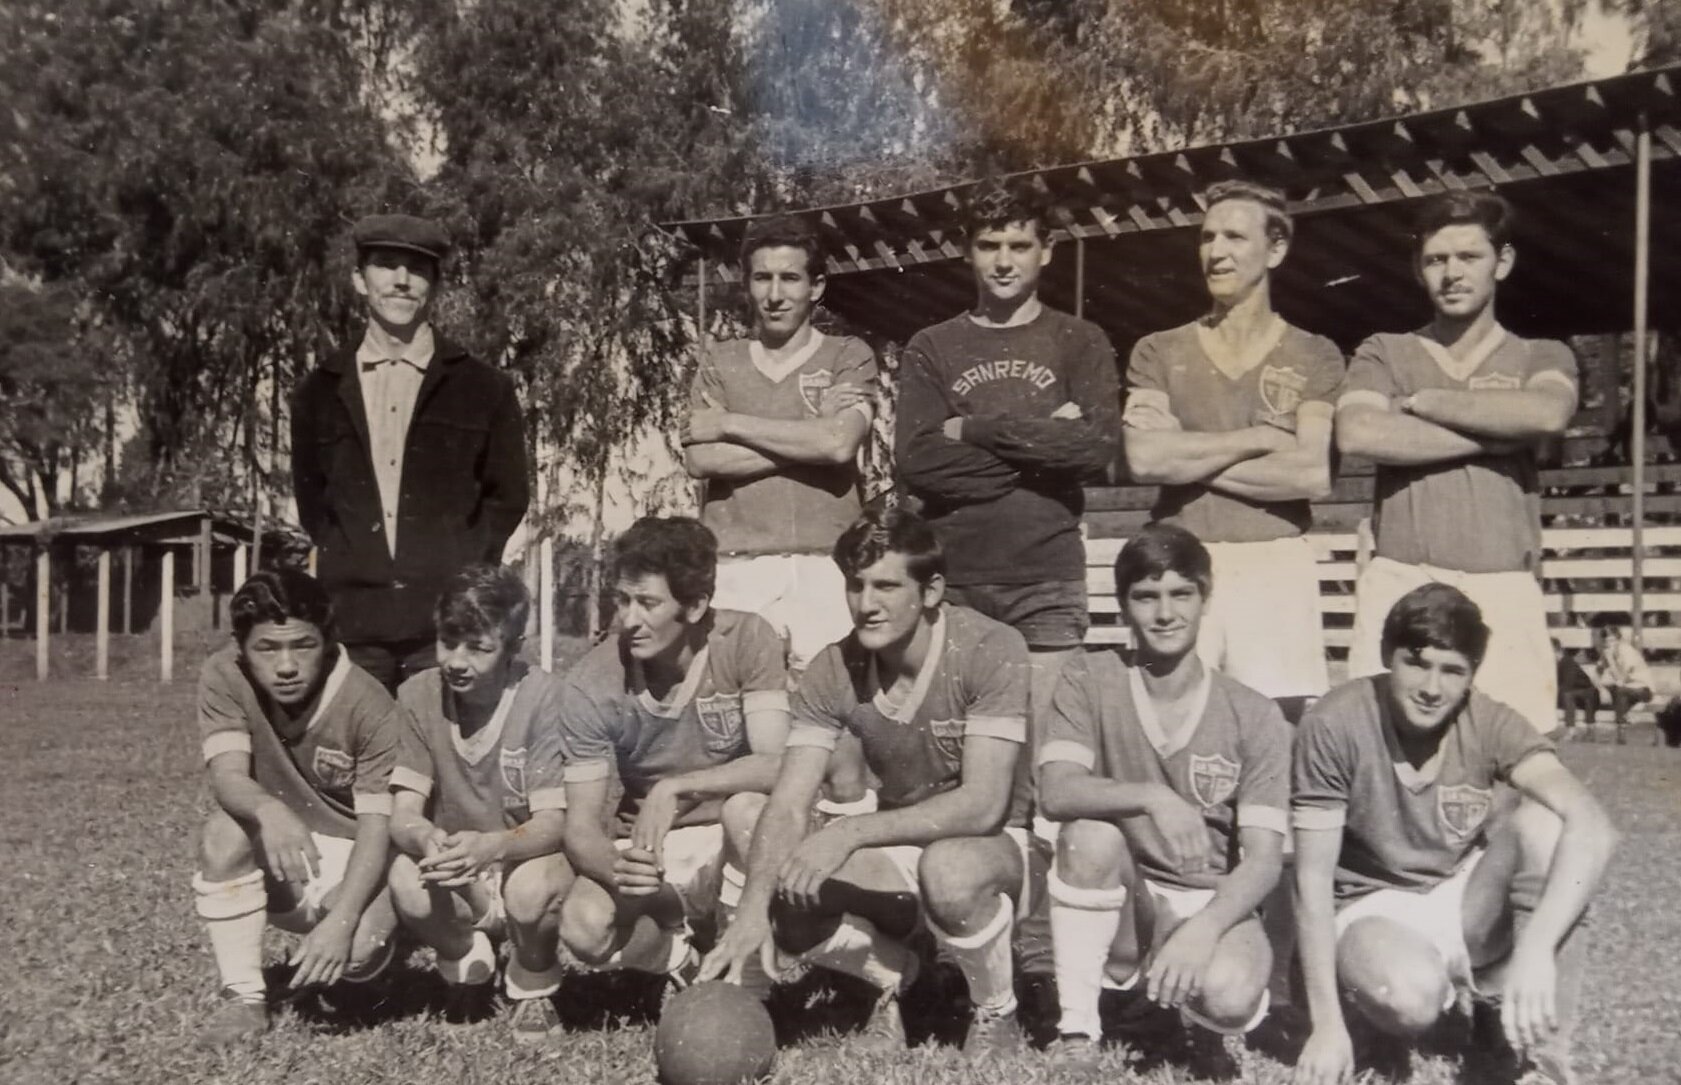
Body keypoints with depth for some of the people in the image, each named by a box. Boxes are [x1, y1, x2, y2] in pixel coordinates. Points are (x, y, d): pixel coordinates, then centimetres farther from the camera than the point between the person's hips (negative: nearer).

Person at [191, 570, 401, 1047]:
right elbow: (227, 778, -27)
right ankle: (243, 997, -17)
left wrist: (341, 920, -40)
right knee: (227, 831, -30)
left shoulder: (369, 707, -24)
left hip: (352, 861, -2)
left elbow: (377, 827, -25)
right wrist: (269, 811, -52)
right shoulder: (223, 677, -16)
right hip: (279, 863, 2)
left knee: (359, 946, -31)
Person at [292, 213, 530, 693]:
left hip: (449, 619, -1)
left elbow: (507, 496, 10)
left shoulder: (483, 389, 6)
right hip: (350, 619, 2)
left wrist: (464, 576, 3)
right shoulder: (321, 391, 12)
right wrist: (341, 562, 10)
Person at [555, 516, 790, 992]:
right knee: (584, 925, -30)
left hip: (742, 844, -1)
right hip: (653, 851, 2)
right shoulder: (590, 687, -15)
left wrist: (676, 788, -36)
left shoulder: (747, 641, -18)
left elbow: (778, 767, -26)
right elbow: (581, 824, -15)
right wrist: (616, 869, -38)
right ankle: (691, 960, 3)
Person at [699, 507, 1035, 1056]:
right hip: (899, 849, 5)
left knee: (949, 867, -39)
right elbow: (787, 807, -14)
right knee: (785, 913, -19)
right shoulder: (834, 671, -9)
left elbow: (982, 804, -29)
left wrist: (850, 832, -37)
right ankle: (890, 972, 12)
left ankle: (997, 1015, -8)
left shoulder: (990, 651, -22)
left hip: (999, 844, -5)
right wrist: (753, 907, -33)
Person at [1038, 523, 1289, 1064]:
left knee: (1229, 998, -33)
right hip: (1119, 910, 1)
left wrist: (1202, 929, -31)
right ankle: (1076, 1026, -18)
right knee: (1093, 831, -31)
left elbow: (1264, 859, -12)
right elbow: (1056, 792, -20)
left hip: (1214, 907, 0)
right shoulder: (1089, 680, -4)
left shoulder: (1253, 716, -6)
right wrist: (1151, 798, -38)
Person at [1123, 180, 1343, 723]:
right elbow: (1144, 459, -7)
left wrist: (1187, 458, -5)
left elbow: (1313, 474, -7)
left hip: (1276, 571, -1)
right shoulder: (1159, 353, 10)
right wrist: (1260, 438, -6)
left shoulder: (1315, 357, 7)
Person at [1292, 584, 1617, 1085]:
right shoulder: (1336, 725, -21)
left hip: (1468, 903, 3)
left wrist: (1535, 950, -46)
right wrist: (1327, 1025, -24)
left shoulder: (1490, 724, -15)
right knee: (1411, 998, -38)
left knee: (1543, 821, -27)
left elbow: (1592, 828, -30)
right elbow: (1313, 877, -19)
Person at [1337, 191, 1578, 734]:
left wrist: (1422, 401, -3)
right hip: (1398, 587, 0)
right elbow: (1358, 434, -8)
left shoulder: (1542, 357, 15)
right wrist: (1495, 436, -5)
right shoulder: (1384, 354, 13)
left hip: (1505, 594, 0)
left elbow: (1547, 413, -10)